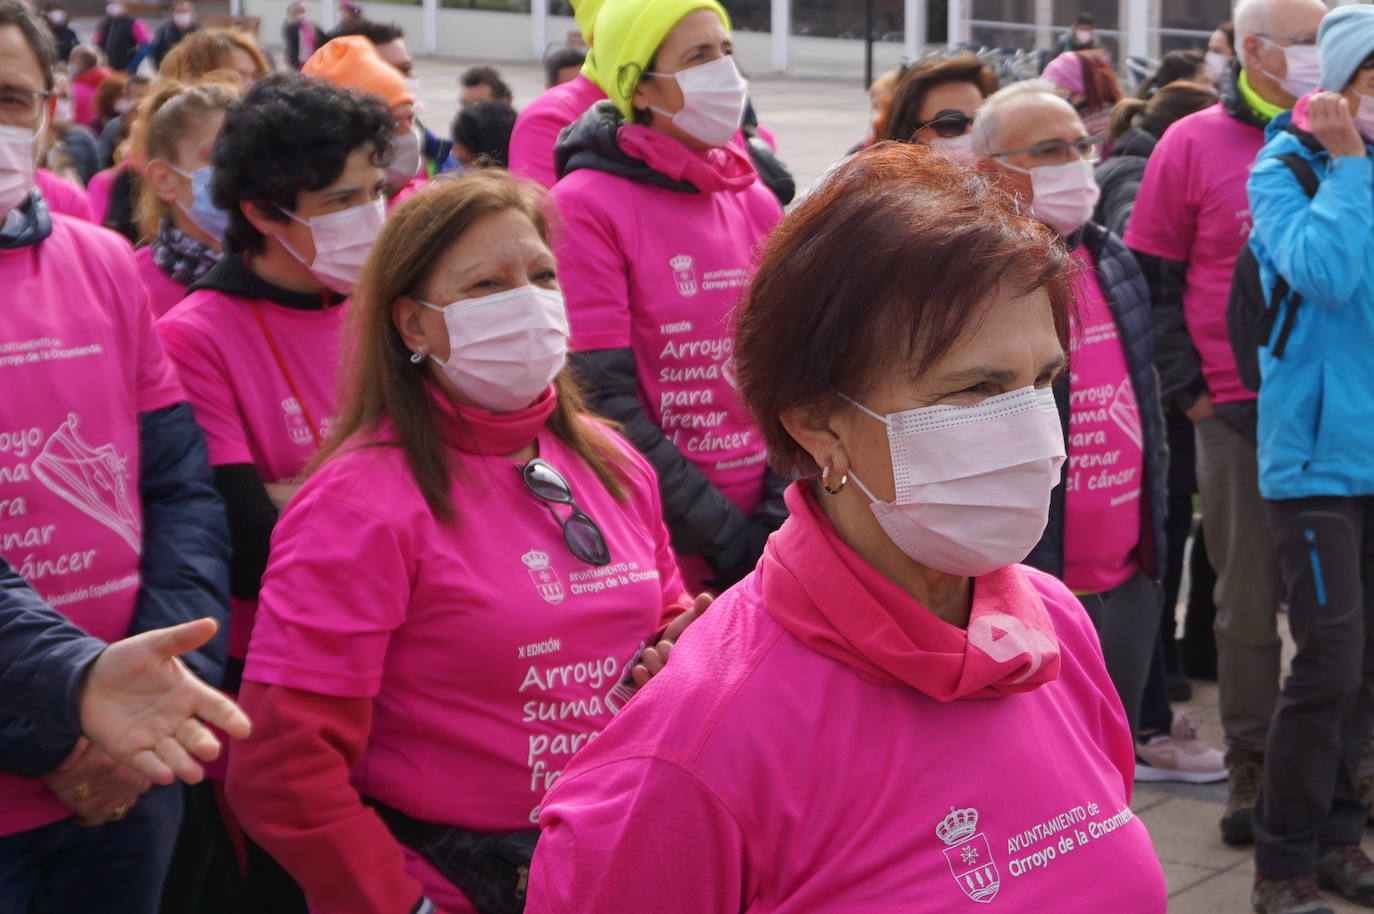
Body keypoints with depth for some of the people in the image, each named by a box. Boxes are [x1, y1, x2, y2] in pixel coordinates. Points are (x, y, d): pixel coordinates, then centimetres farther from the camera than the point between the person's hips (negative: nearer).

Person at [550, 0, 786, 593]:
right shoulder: (586, 205, -9)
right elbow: (605, 402, -14)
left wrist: (779, 518, -7)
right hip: (655, 544, -4)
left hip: (770, 530, 5)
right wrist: (728, 540, -14)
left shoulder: (755, 201, 7)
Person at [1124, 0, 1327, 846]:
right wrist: (1190, 389, -4)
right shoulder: (1196, 143, 0)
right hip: (1238, 408, -2)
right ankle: (1252, 767, 17)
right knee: (1250, 594, 6)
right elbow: (1152, 278, 2)